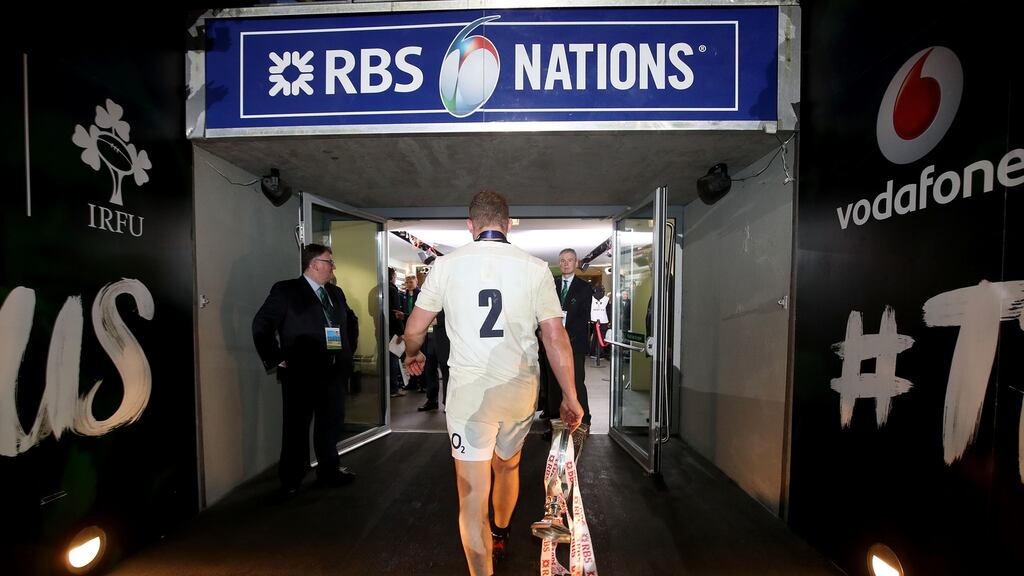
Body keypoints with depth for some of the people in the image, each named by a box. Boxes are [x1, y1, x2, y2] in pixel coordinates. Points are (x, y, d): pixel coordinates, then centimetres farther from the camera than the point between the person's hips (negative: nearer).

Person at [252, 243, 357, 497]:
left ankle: (329, 470, 33)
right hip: (300, 373, -5)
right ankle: (291, 480, 25)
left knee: (331, 424, 15)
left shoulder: (336, 293, 12)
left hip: (334, 372, 6)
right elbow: (261, 326, -10)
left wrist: (348, 351, 15)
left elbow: (350, 324, 23)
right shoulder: (286, 290, -6)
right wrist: (276, 359, -11)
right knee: (296, 428, 8)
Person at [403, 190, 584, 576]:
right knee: (508, 466, 28)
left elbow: (414, 329, 1)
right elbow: (556, 338, -6)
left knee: (472, 495, 9)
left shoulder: (447, 265, -5)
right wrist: (570, 397, 4)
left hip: (469, 392, -3)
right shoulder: (534, 268, -5)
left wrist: (412, 354, 23)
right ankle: (500, 537, 54)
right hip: (519, 390, 4)